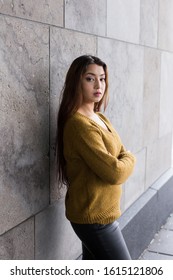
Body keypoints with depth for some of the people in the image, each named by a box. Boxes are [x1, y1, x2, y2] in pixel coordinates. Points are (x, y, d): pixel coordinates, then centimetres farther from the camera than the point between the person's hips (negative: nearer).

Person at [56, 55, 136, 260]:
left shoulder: (99, 118, 8)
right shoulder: (79, 124, -23)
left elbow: (121, 153, 12)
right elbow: (114, 172, -26)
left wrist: (121, 162, -9)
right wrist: (128, 160, -6)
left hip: (96, 211, 9)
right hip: (94, 215, -9)